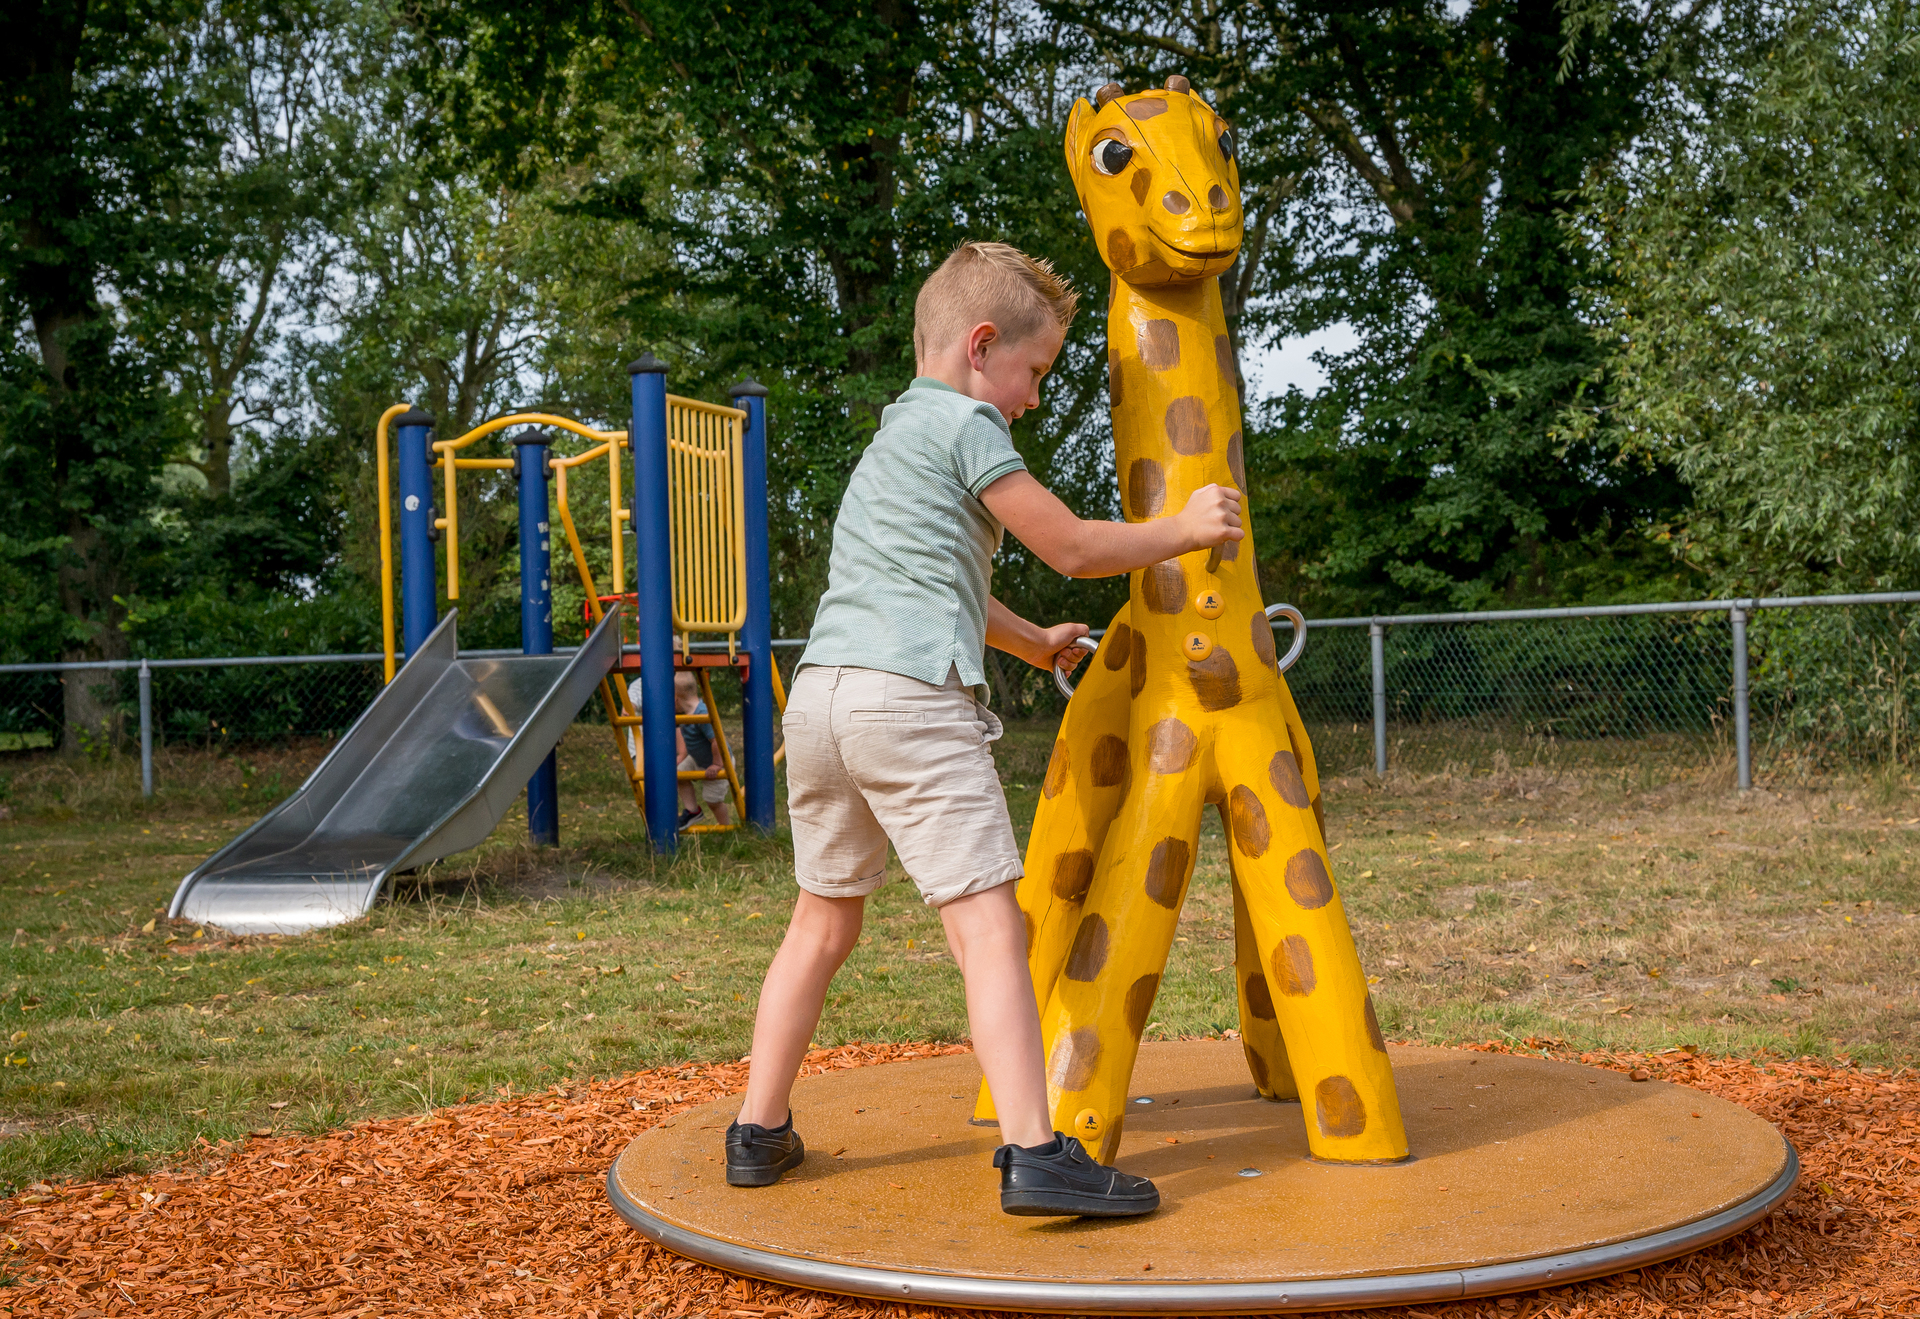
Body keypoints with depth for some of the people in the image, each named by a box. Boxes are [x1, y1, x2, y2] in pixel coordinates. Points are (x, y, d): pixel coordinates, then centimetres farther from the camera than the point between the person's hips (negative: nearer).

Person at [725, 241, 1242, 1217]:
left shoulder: (890, 440, 29)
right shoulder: (965, 424, 1)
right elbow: (1072, 550, 3)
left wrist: (1033, 642, 50)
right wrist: (1181, 529, 17)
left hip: (820, 692, 9)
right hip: (912, 697, -9)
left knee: (822, 923, 18)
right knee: (989, 925, -10)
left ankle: (759, 1132, 23)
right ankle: (1033, 1154, -15)